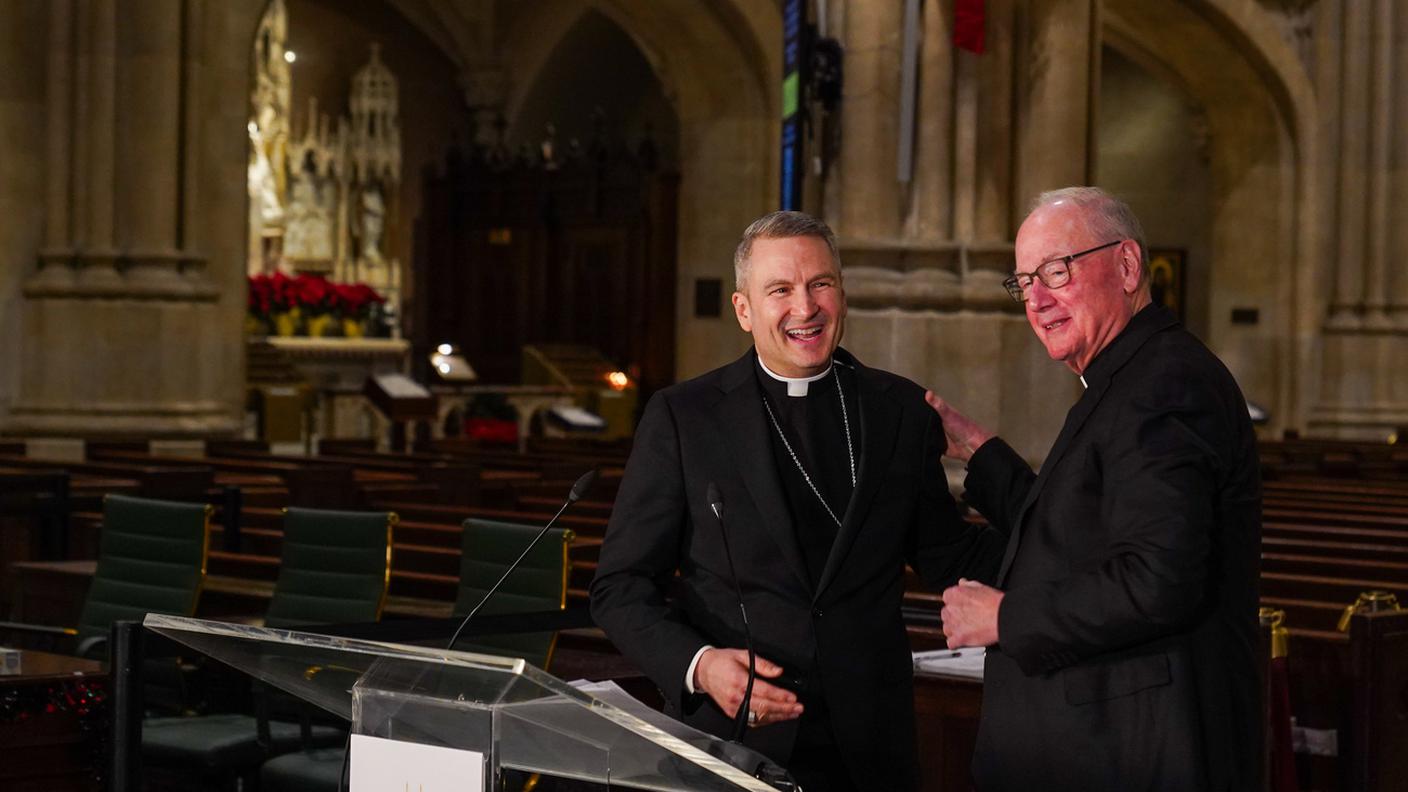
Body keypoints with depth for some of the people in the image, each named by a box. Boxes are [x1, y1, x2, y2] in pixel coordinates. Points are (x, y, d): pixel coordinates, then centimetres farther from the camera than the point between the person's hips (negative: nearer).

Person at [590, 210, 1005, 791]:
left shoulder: (901, 410, 6)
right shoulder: (681, 417, -2)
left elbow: (945, 555, 12)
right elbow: (621, 585, -2)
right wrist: (699, 665, -19)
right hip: (731, 736, -2)